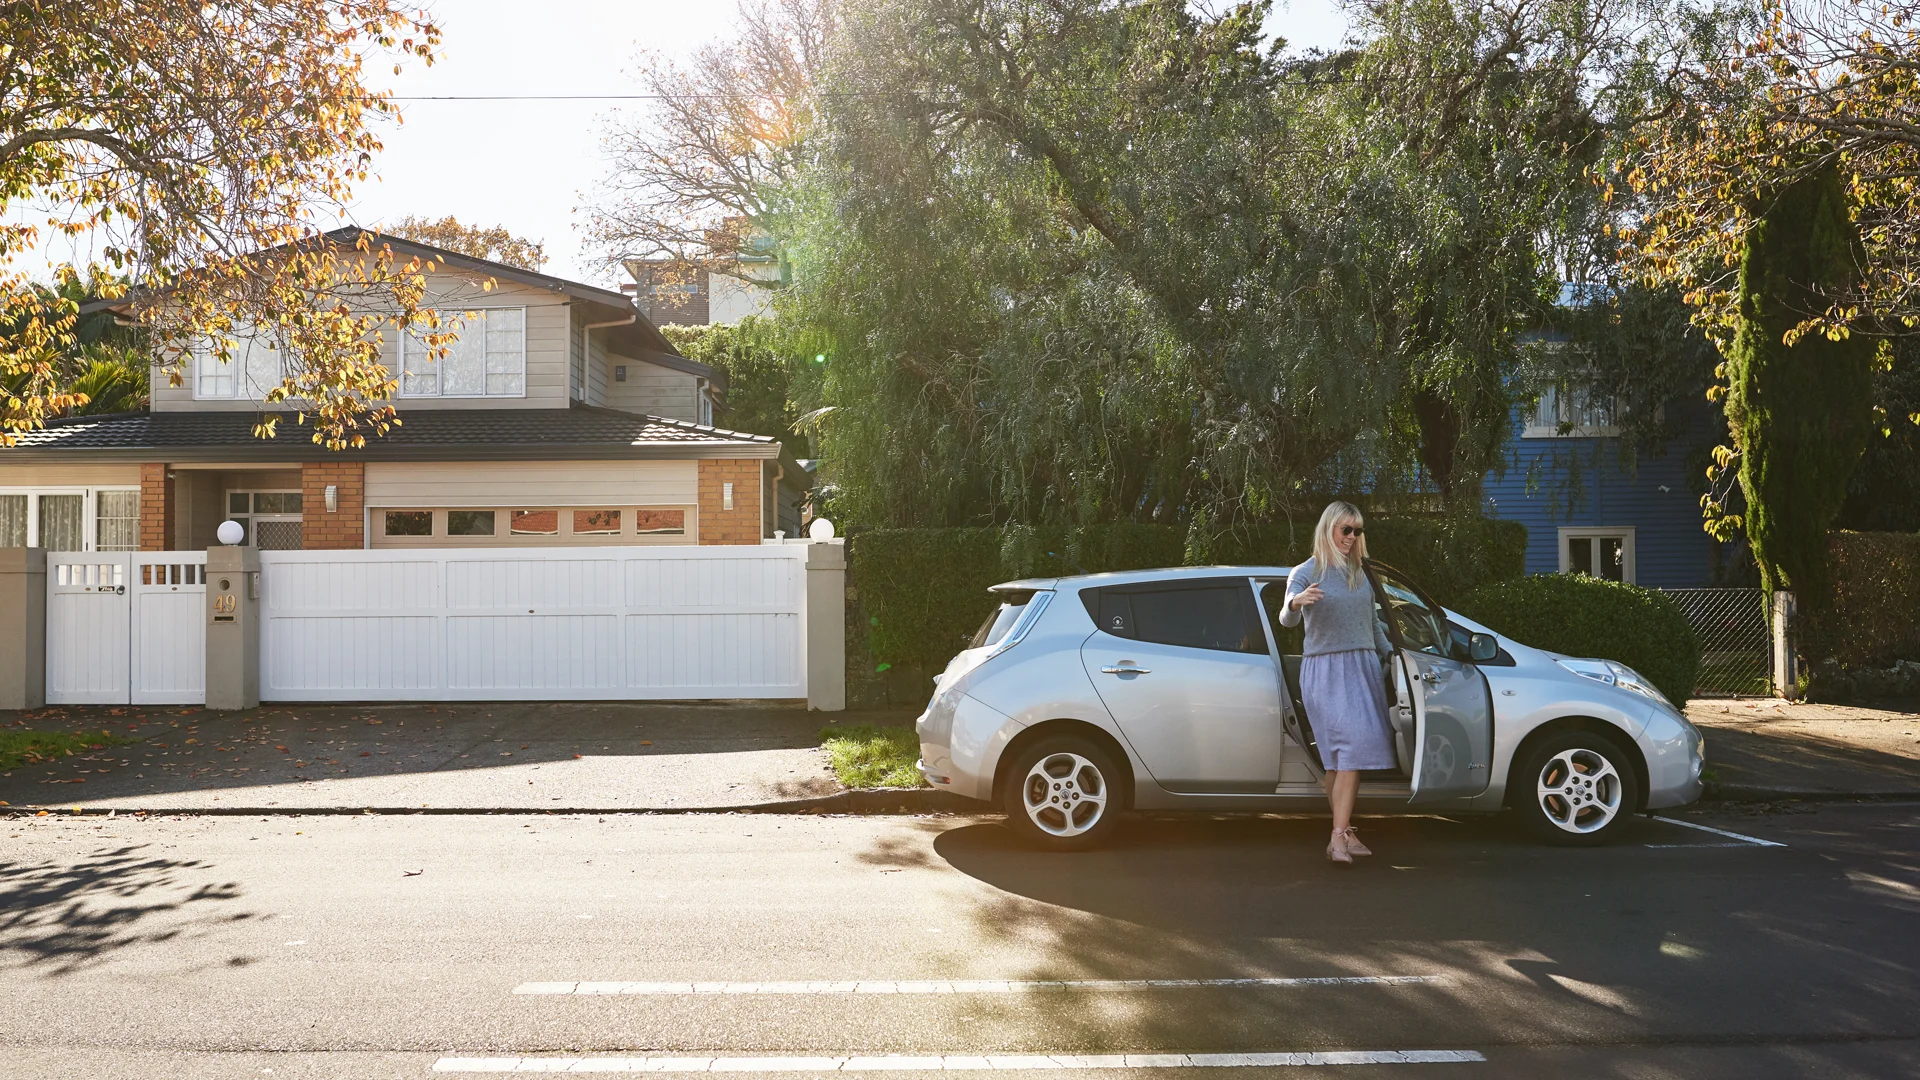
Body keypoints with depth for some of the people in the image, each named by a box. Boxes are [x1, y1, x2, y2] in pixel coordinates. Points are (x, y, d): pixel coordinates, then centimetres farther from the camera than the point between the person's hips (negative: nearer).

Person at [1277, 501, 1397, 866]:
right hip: (1325, 671, -6)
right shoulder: (1306, 572, -3)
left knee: (1349, 754, 0)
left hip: (1364, 668, 6)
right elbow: (1287, 620, -18)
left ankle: (1343, 833, 1)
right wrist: (1295, 603, -39)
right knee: (1351, 744, -18)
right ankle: (1341, 835, -18)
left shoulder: (1360, 574, 15)